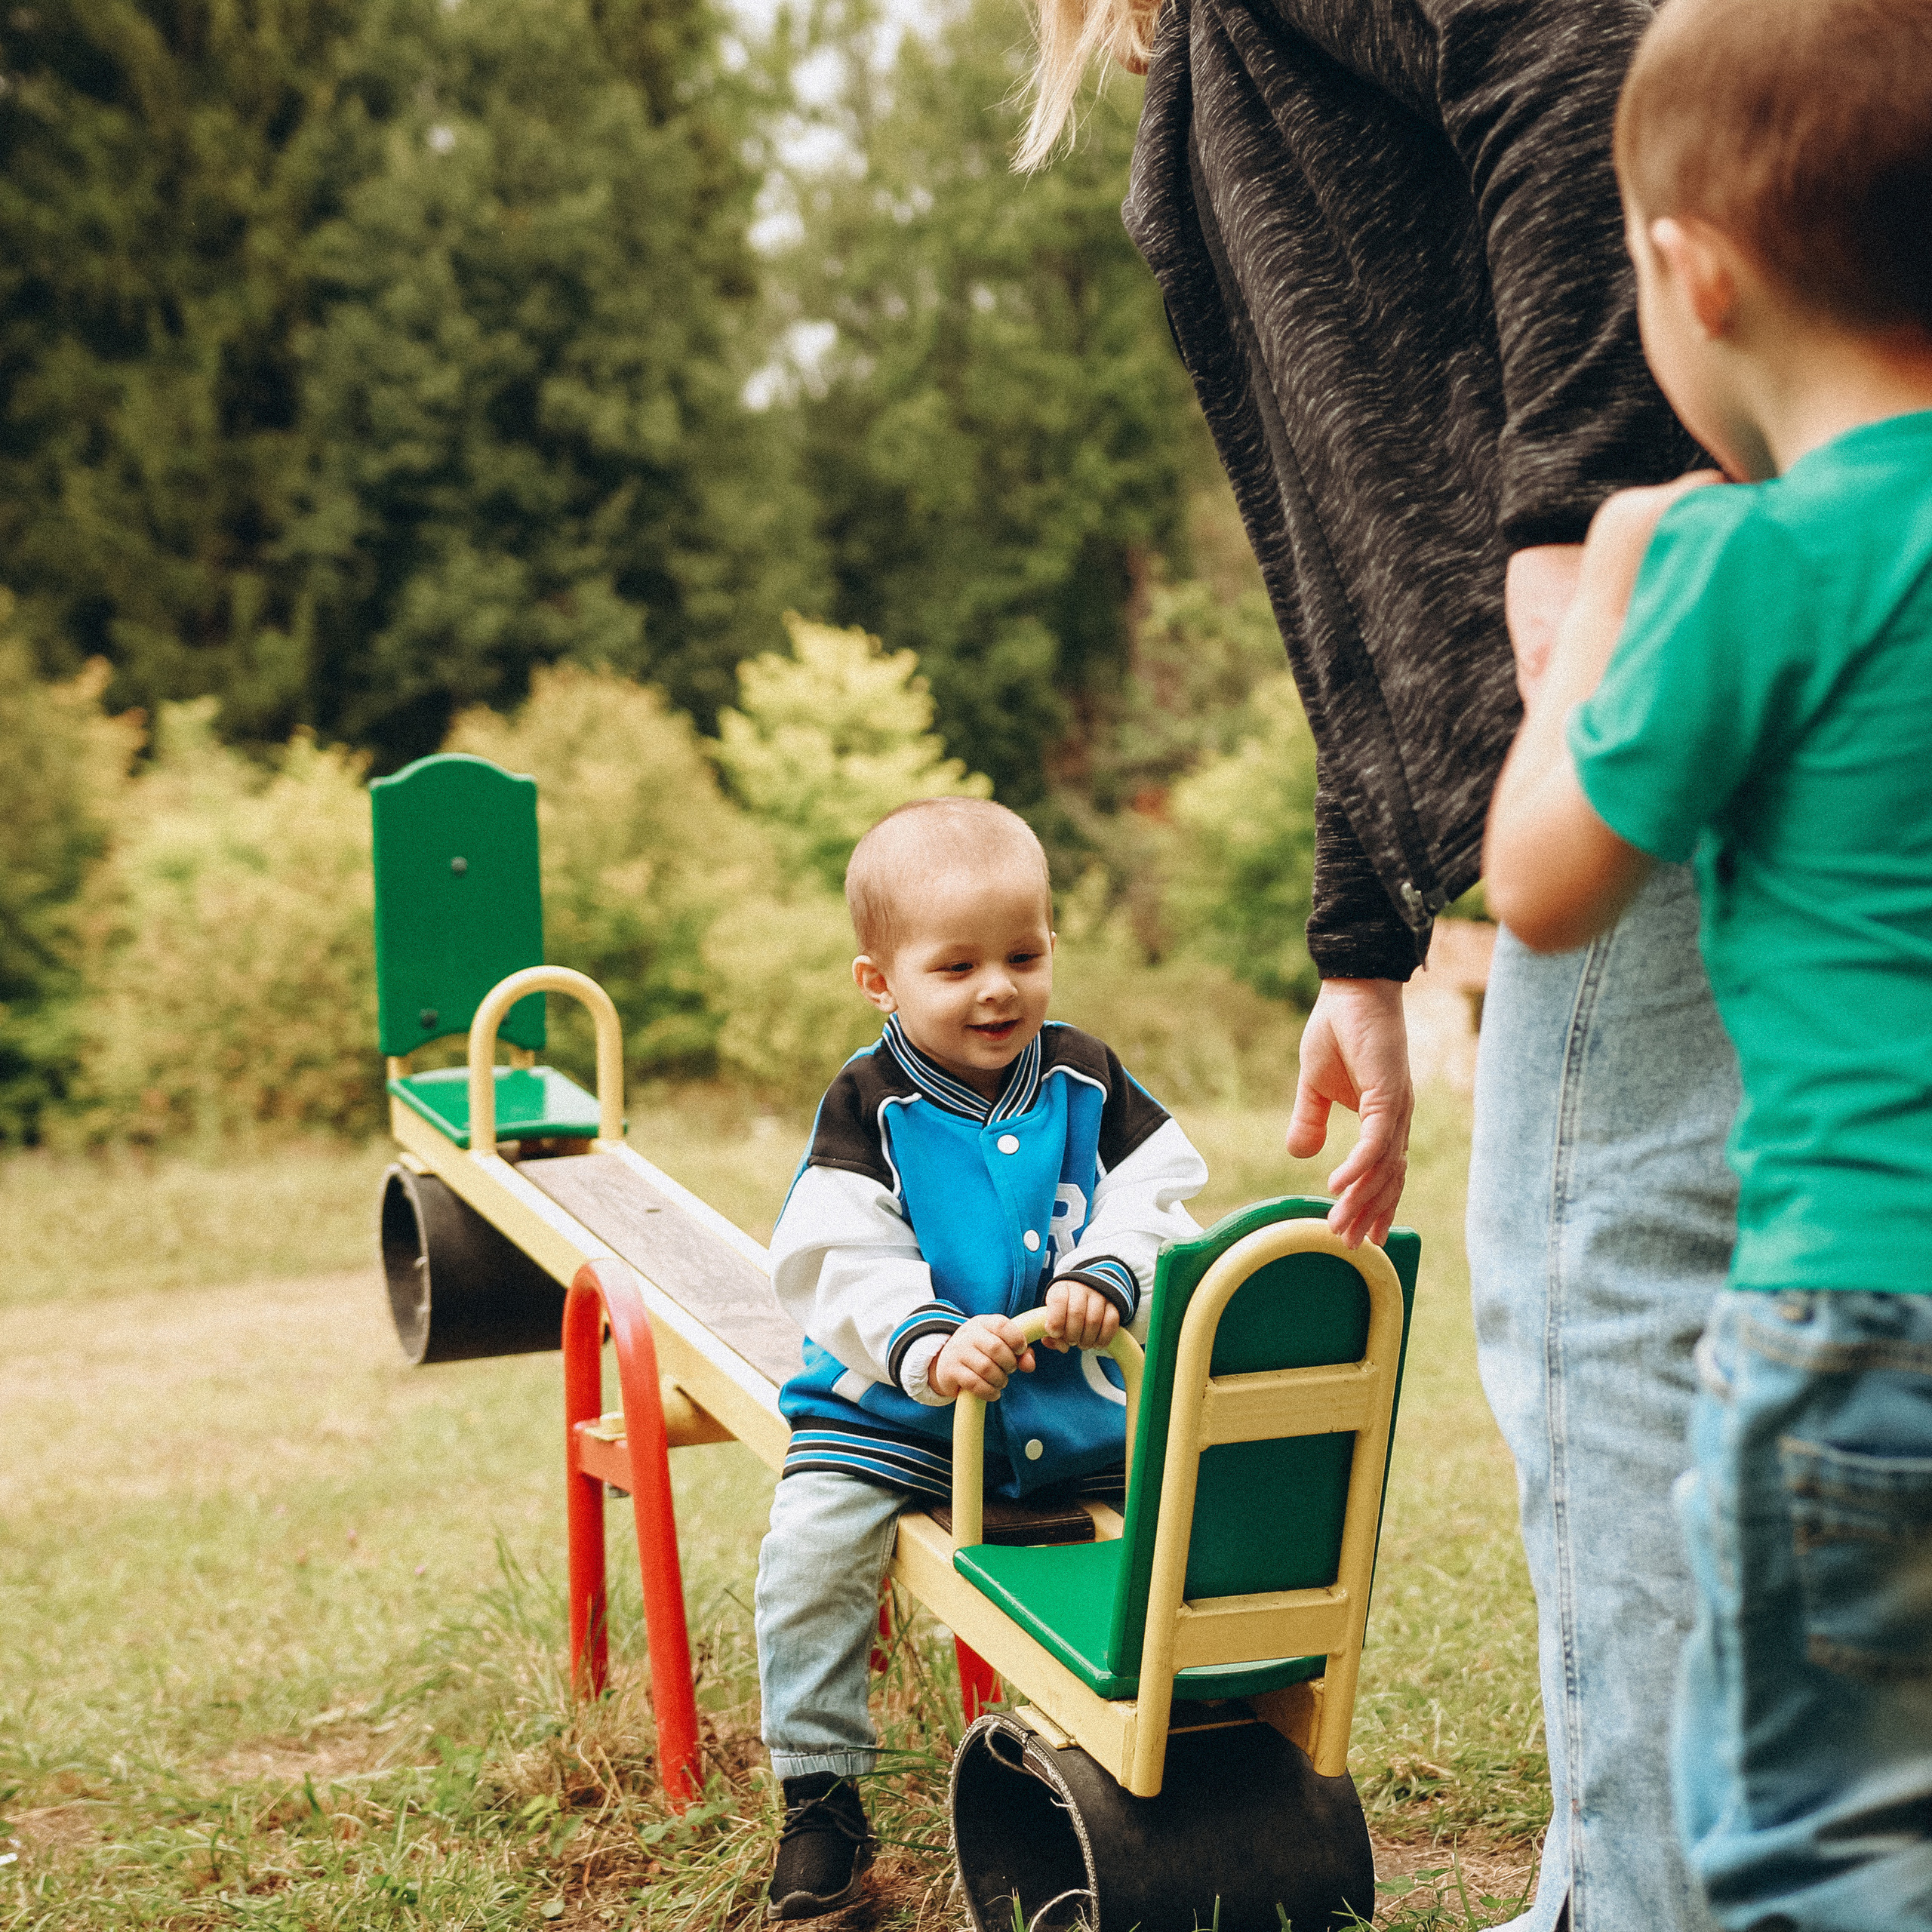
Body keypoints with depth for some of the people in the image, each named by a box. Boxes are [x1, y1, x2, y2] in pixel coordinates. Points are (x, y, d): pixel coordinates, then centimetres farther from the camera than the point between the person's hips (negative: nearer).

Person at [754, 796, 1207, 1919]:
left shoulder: (1089, 1083, 1)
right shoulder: (868, 1109, -8)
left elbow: (1162, 1199, 0)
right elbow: (837, 1268, -15)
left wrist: (1110, 1277, -20)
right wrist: (928, 1345, -31)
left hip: (1078, 1405, 2)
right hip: (899, 1415, -2)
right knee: (810, 1548, -21)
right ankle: (822, 1795, -4)